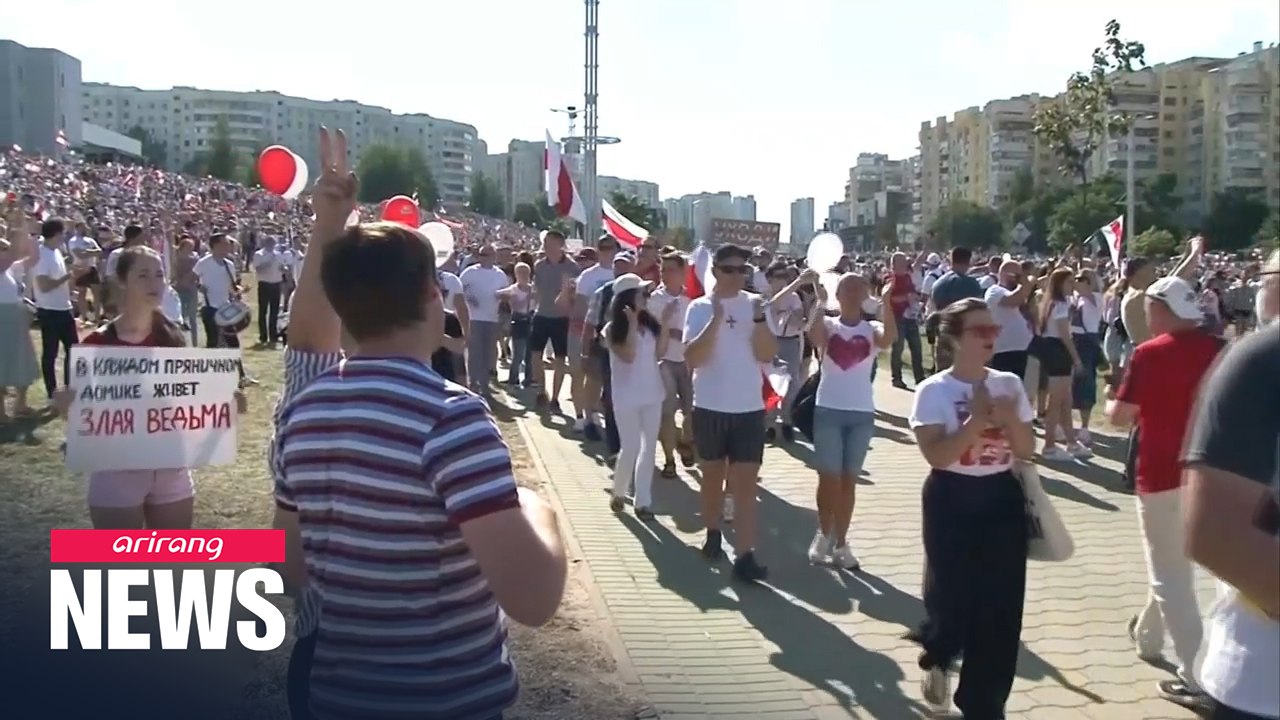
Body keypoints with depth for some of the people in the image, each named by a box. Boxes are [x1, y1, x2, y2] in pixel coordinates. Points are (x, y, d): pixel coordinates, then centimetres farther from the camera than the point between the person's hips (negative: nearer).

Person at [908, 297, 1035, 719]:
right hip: (952, 501, -4)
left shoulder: (1009, 385, 3)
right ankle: (936, 660, 37)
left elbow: (1027, 451, 4)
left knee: (1001, 605, 4)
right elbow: (936, 455, -19)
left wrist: (1010, 419, -14)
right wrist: (976, 419, -22)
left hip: (1002, 498, 4)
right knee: (951, 593, 1)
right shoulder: (934, 391, -10)